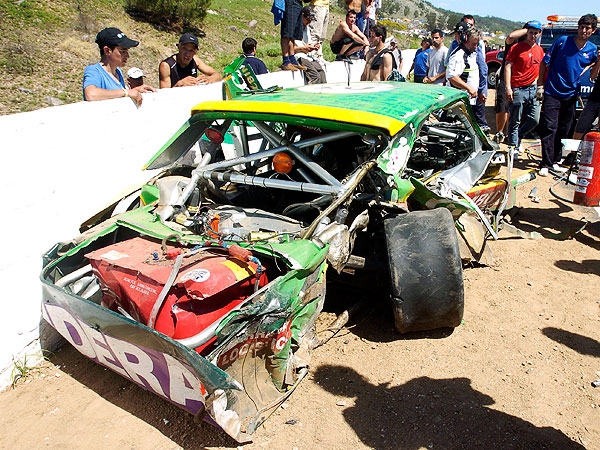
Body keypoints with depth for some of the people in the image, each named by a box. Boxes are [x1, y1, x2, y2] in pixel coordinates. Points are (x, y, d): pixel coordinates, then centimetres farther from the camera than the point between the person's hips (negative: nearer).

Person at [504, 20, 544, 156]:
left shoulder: (540, 50, 15)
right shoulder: (517, 47, -3)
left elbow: (540, 69, 25)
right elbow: (508, 67, -9)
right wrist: (508, 87, -17)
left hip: (533, 89, 6)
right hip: (518, 89, -6)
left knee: (534, 120, 2)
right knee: (515, 121, -1)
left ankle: (517, 137, 23)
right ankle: (513, 147, 9)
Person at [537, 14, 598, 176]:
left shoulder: (593, 50, 6)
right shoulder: (562, 41, -4)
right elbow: (544, 63, 0)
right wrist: (540, 85, -4)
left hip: (570, 96, 4)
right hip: (552, 94, -4)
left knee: (564, 131, 9)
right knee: (549, 129, -8)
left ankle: (555, 161, 21)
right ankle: (545, 164, -5)